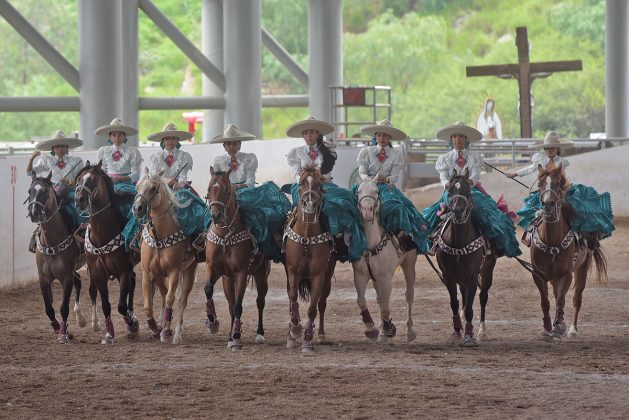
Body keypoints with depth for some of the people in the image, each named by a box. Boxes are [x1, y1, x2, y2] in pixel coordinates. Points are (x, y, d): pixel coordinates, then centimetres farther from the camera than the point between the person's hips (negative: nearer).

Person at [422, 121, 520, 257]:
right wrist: (448, 184, -22)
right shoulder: (444, 159, 14)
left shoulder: (474, 158, 10)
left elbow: (475, 176, -3)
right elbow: (444, 178, 3)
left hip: (471, 190, -1)